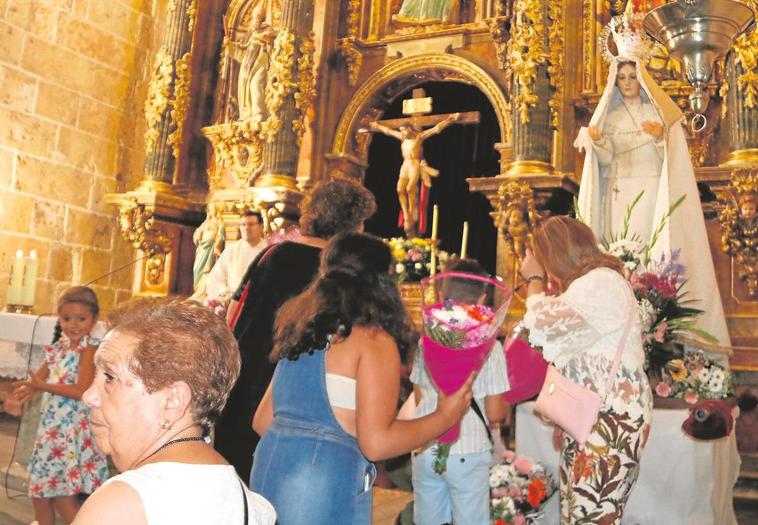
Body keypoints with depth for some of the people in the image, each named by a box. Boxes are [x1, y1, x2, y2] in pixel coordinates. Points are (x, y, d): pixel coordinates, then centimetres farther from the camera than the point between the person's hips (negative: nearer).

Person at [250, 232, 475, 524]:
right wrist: (445, 417, -3)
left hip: (269, 469, 7)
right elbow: (376, 443, -16)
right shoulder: (374, 340, -10)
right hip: (324, 487, -7)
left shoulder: (301, 333, 10)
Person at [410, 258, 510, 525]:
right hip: (468, 453, -3)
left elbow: (419, 398, 9)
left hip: (425, 450, 4)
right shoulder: (489, 345, -11)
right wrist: (506, 406, 12)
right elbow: (495, 414, -9)